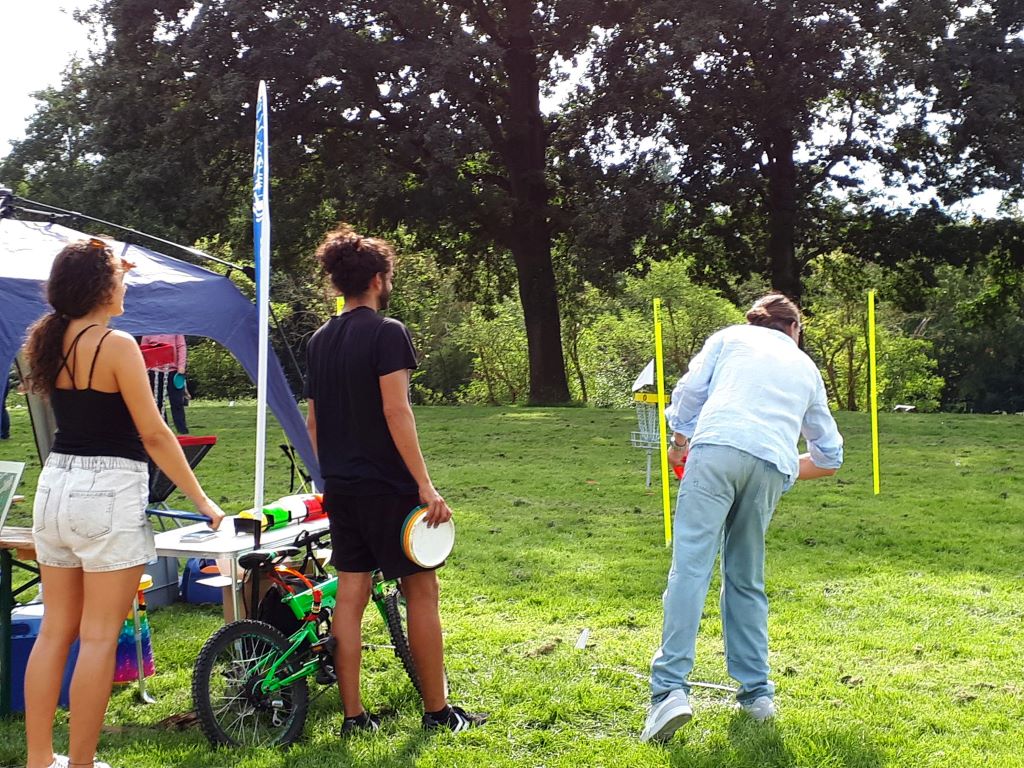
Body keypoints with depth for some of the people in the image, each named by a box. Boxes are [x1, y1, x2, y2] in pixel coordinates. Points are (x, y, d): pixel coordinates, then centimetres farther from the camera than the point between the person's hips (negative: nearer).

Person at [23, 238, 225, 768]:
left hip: (55, 486, 8)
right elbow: (154, 435, -13)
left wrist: (109, 271, 37)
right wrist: (201, 501, -7)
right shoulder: (116, 345, -13)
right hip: (108, 493, -8)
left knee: (55, 630, 13)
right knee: (98, 637, -1)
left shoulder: (49, 340, 8)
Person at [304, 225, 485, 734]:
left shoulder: (320, 340, 11)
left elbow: (313, 419, 14)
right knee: (421, 590, 3)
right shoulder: (387, 332, -11)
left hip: (341, 486, 7)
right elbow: (395, 411, -19)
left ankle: (353, 715, 12)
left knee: (349, 595, 8)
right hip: (386, 484, -7)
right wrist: (426, 485, -18)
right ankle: (437, 711, 10)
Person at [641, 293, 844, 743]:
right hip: (773, 466, 3)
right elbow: (829, 458, 36)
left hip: (717, 449, -3)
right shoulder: (806, 368, 33)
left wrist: (679, 444, 23)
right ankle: (756, 692, 16)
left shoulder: (731, 337, 25)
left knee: (690, 567, -10)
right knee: (746, 579, 16)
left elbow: (689, 391, 11)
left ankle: (670, 689, -20)